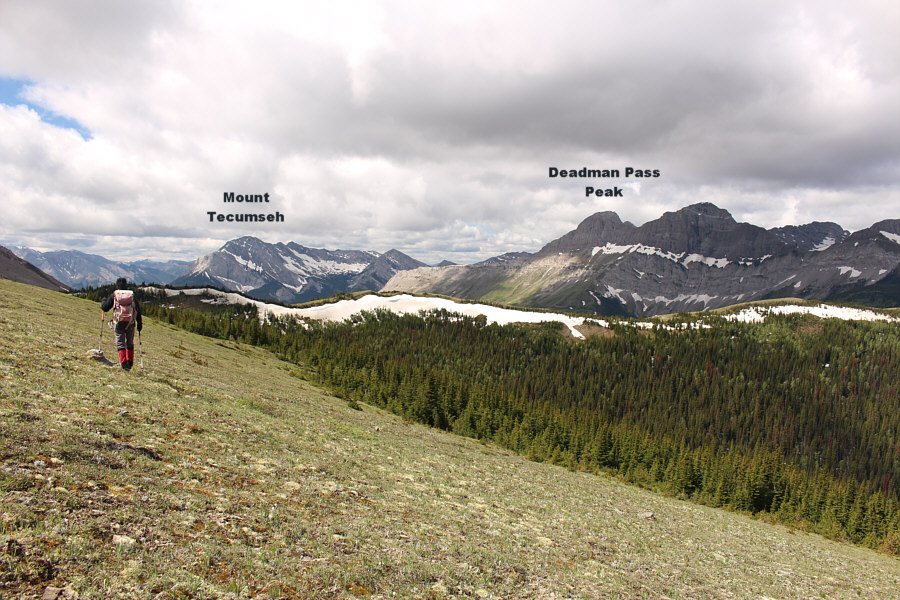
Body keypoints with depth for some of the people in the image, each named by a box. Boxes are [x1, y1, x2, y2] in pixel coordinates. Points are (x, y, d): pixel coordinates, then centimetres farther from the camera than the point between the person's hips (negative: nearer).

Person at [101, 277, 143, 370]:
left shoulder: (114, 295, 3)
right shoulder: (132, 295, 8)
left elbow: (105, 308, 7)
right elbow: (138, 310, 6)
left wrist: (103, 301, 29)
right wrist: (139, 323, 12)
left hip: (119, 322, -2)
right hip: (130, 323, 2)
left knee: (120, 343, 0)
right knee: (130, 343, 17)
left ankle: (124, 363, -15)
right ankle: (130, 363, 21)